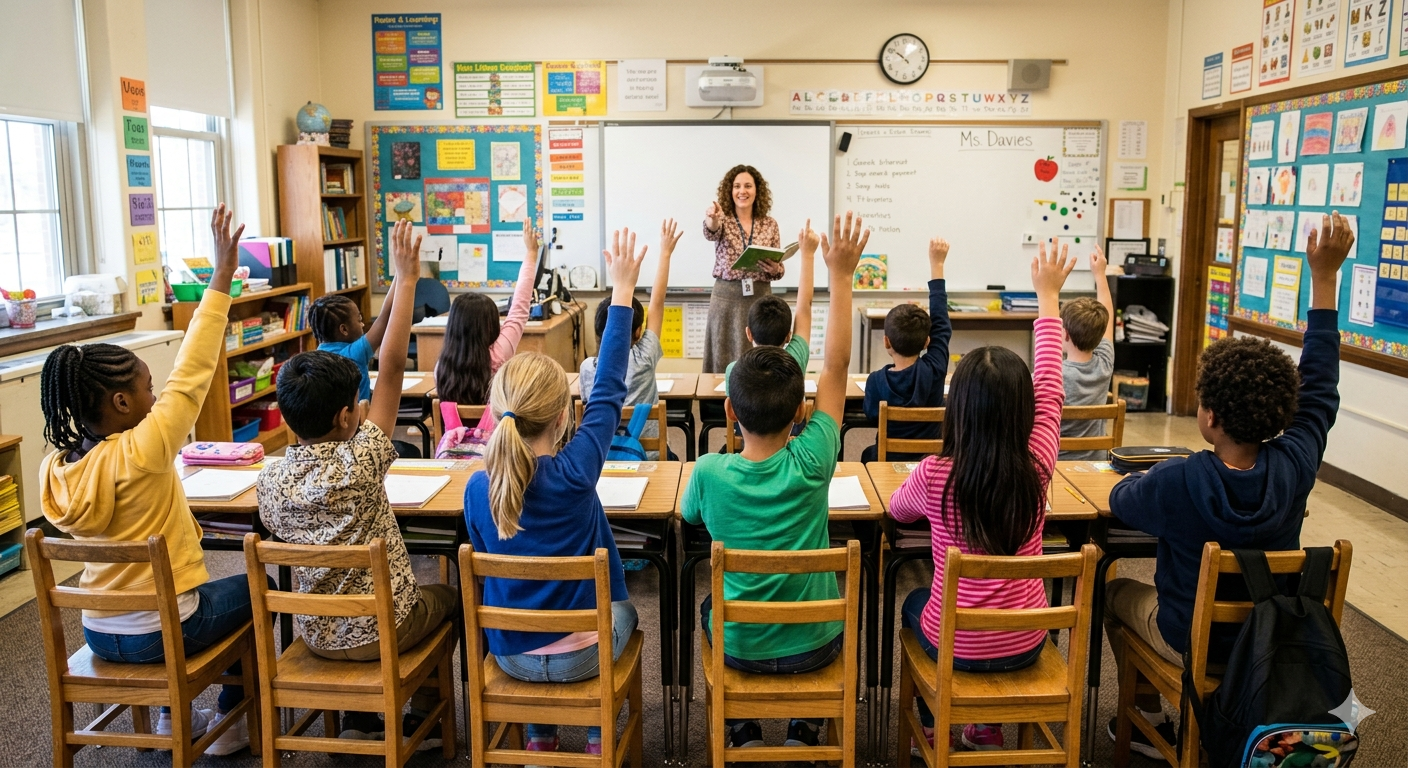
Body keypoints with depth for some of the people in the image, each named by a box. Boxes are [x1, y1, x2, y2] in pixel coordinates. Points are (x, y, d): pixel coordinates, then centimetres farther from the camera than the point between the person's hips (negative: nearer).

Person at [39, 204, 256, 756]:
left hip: (99, 633, 7)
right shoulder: (140, 455, -26)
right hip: (164, 633, -6)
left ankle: (171, 716, 40)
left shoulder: (53, 470, -5)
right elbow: (191, 375, -25)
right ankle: (231, 720, 28)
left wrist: (180, 524, 13)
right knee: (254, 586, 21)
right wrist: (222, 277, -23)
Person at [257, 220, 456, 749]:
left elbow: (283, 533, 7)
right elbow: (391, 367, -26)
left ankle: (358, 719, 35)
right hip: (384, 630, -5)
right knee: (448, 596, 26)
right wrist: (406, 279, -23)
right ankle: (421, 718, 32)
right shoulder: (358, 464, -25)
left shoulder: (270, 481, -12)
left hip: (316, 633, 5)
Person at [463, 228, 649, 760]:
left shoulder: (477, 489, -14)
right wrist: (622, 291, -10)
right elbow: (609, 389, -16)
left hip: (510, 655, 3)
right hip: (580, 654, -3)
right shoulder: (575, 472, -25)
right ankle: (599, 738, 40)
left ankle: (540, 737, 41)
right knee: (622, 608, 31)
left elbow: (489, 566, 1)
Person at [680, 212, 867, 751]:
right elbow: (836, 367, -15)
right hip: (813, 646, 0)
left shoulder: (709, 473, -22)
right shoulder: (811, 462, -23)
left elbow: (688, 514, 3)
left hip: (739, 647, 0)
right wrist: (841, 276, -13)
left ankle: (742, 730, 33)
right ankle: (805, 729, 36)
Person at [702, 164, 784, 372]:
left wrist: (775, 269, -14)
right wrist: (712, 220, -47)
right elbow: (711, 233, -24)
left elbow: (778, 270, 10)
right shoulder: (723, 219, 1)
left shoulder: (769, 224, 6)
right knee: (724, 361, 2)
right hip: (726, 297, -1)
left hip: (760, 297, 1)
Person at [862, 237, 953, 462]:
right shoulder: (933, 370, -19)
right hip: (932, 459, 1)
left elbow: (871, 417, -2)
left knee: (868, 455, 32)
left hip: (889, 461, -1)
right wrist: (937, 264, -2)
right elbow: (941, 324, -7)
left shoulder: (876, 380, -21)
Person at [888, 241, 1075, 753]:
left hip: (955, 644, -2)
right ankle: (989, 726, 46)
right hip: (1026, 644, 2)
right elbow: (1049, 386, -1)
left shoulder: (935, 476, -22)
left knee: (916, 602, 32)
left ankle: (932, 728, 45)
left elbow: (897, 510, 2)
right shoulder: (1037, 466, -17)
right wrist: (1048, 297, 9)